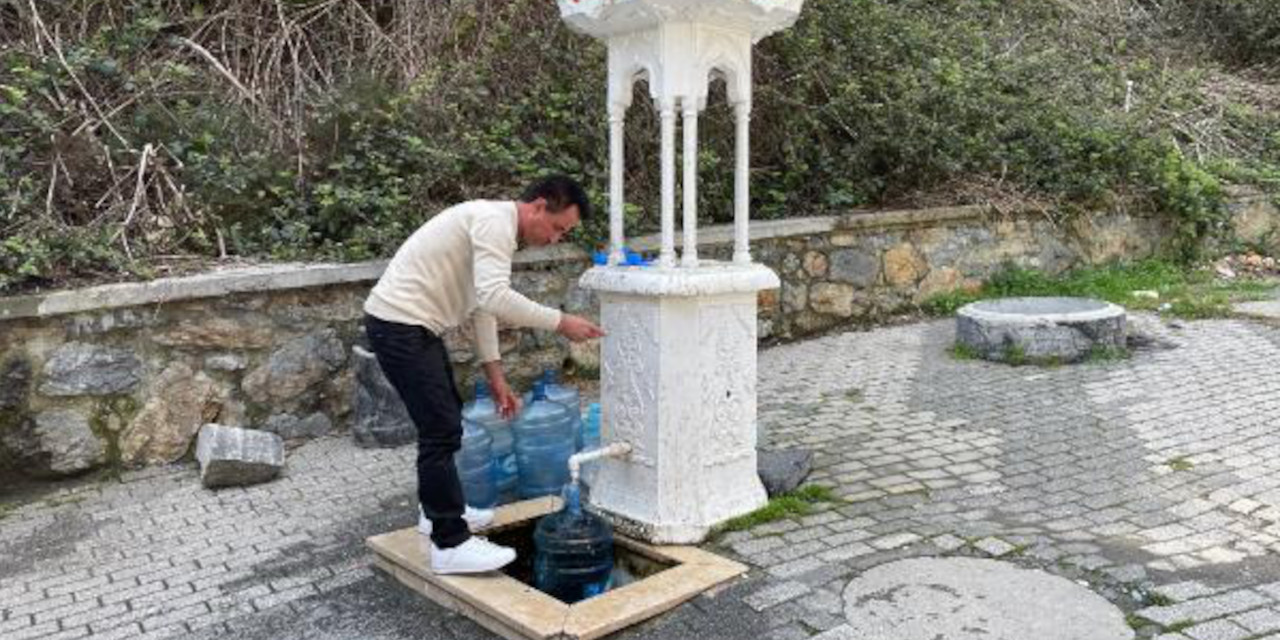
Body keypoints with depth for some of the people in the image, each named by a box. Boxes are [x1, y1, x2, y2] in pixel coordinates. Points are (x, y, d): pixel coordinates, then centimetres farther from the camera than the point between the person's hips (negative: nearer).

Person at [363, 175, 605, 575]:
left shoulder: (495, 224, 16)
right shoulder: (496, 221, -17)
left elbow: (482, 304, 19)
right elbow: (496, 297, -32)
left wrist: (496, 378, 17)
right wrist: (560, 322, -25)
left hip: (409, 323, 11)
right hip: (400, 324, -11)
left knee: (443, 419, 21)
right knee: (442, 430, -9)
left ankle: (439, 510, 35)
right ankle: (450, 543, -3)